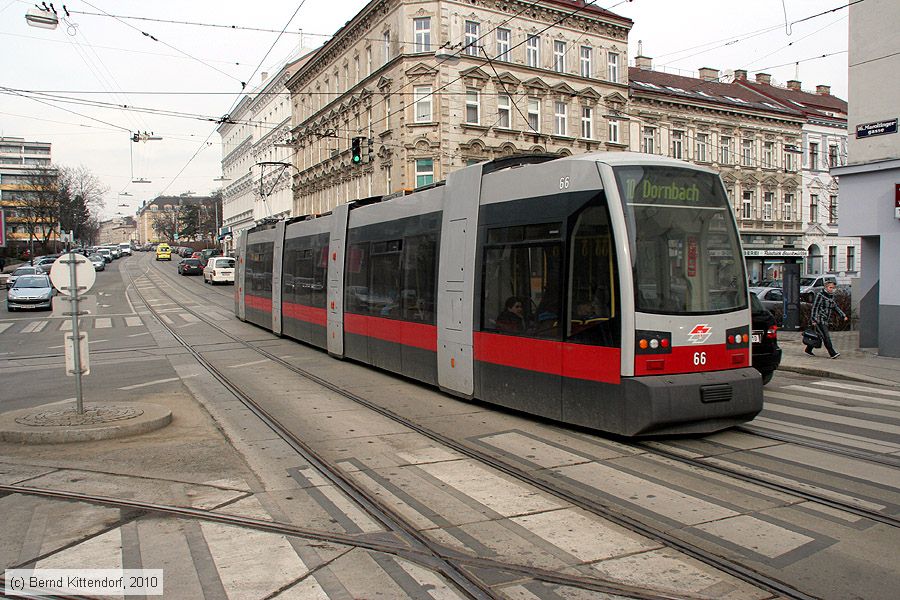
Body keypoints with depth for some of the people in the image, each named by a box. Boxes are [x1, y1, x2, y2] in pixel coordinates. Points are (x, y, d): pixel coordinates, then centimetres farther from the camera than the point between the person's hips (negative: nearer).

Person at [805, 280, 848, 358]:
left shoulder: (831, 296, 14)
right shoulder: (820, 295, -10)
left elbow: (836, 307, 24)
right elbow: (815, 308, -13)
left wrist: (843, 315, 18)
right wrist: (814, 320, -18)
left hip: (825, 320, 8)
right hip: (819, 319, -8)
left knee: (817, 336, 11)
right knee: (826, 336, -11)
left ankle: (808, 350, 24)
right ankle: (832, 353, -14)